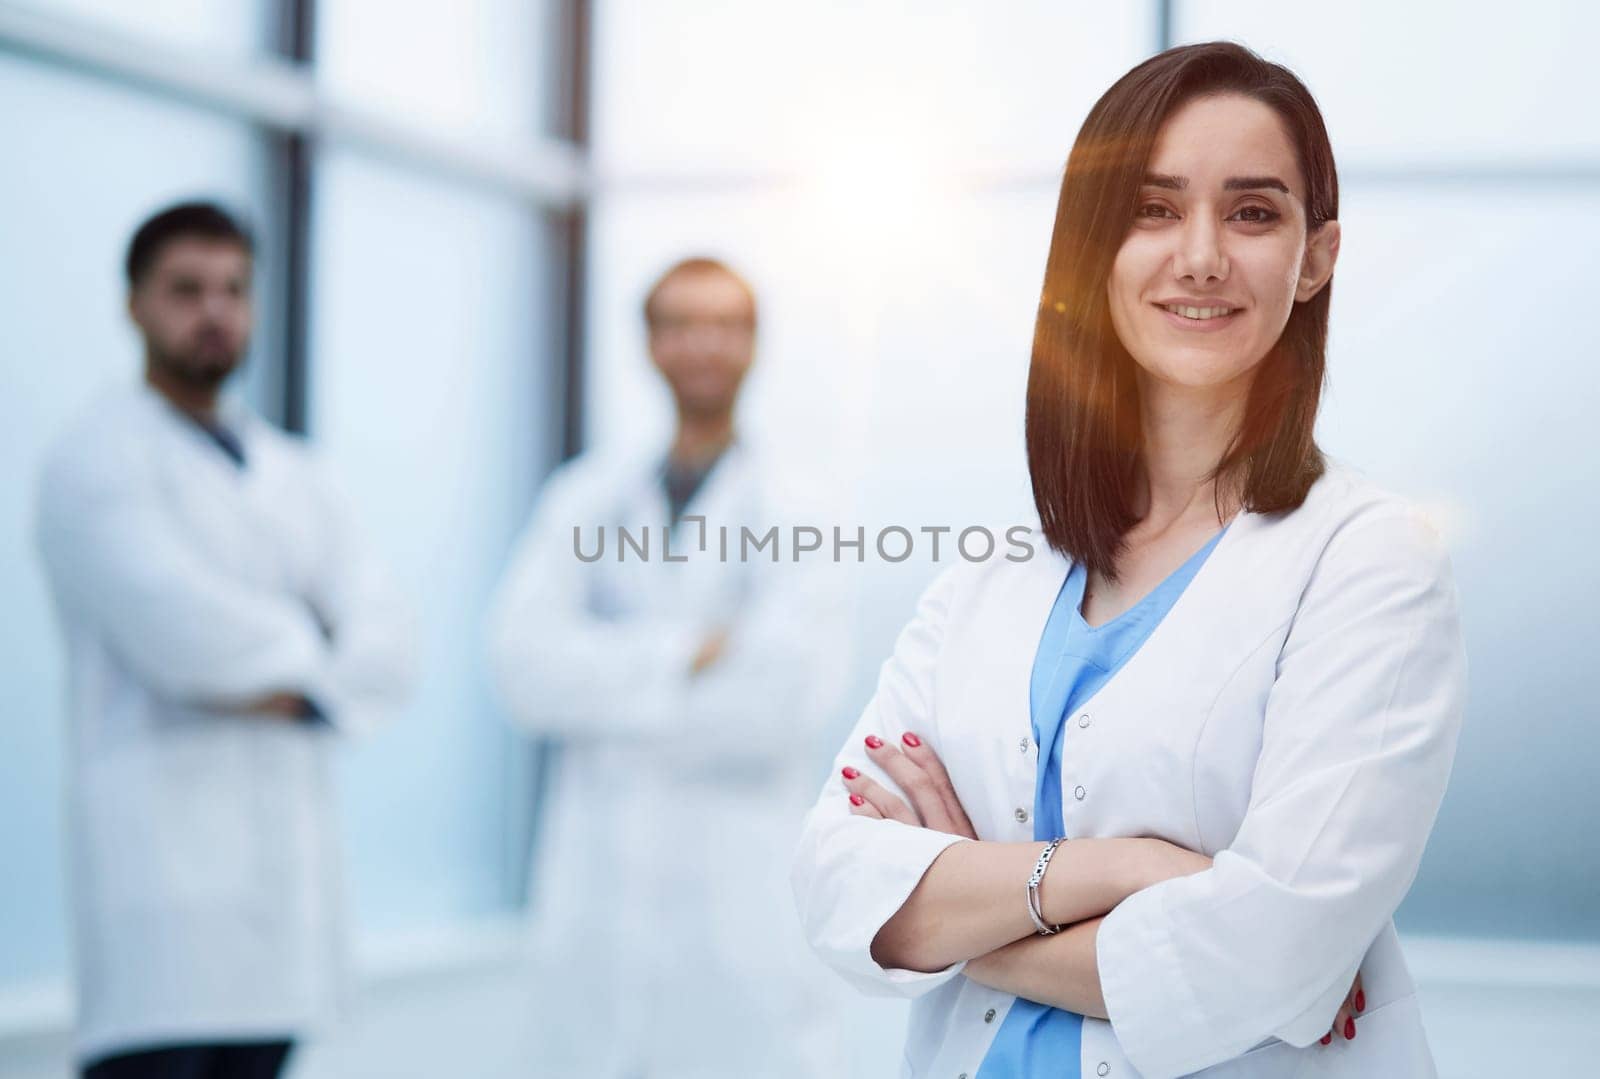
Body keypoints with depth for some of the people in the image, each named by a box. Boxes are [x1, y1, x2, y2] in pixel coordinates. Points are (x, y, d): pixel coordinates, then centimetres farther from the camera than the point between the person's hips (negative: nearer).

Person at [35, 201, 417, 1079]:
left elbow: (383, 639, 8)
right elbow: (173, 625, -17)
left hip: (287, 867, 7)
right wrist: (300, 642, -2)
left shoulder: (288, 474, 20)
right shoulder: (99, 456, -1)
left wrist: (300, 690, -10)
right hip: (161, 864, -7)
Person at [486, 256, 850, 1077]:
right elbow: (525, 662, -3)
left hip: (741, 909, -3)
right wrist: (687, 656, -11)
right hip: (600, 891, 3)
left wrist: (611, 690, -5)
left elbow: (783, 702, -12)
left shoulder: (795, 507, 0)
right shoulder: (585, 497, 11)